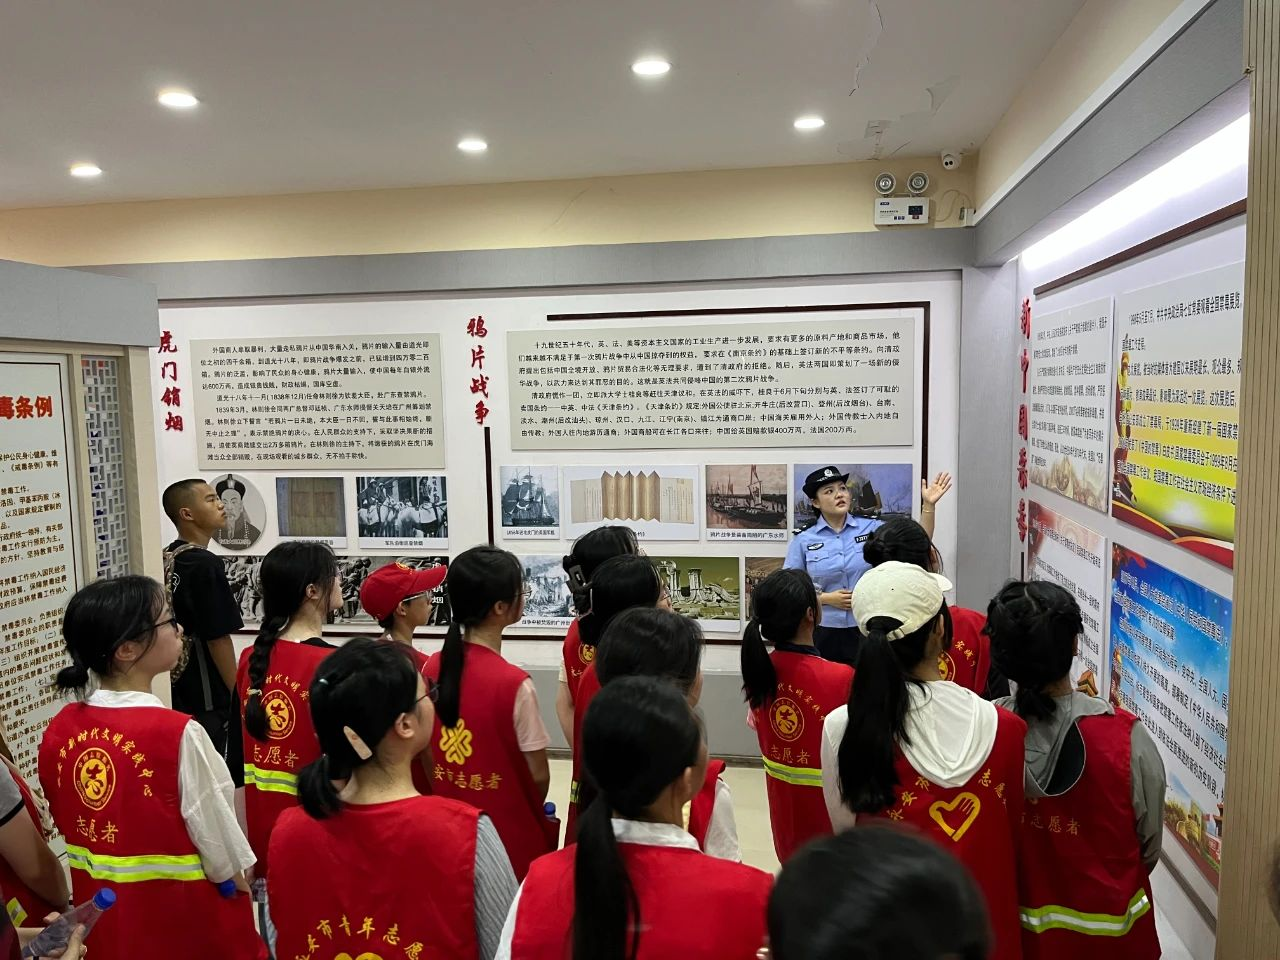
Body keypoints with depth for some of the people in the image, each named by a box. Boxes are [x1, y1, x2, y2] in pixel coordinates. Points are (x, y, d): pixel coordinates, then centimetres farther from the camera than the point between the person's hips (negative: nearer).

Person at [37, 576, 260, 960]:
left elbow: (68, 824, 6)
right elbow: (225, 854, -17)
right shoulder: (177, 733, -25)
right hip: (187, 916, -6)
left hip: (101, 915, 6)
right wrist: (244, 889, 0)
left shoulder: (58, 731, -6)